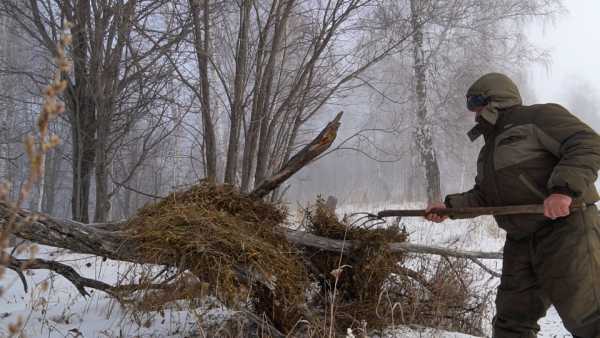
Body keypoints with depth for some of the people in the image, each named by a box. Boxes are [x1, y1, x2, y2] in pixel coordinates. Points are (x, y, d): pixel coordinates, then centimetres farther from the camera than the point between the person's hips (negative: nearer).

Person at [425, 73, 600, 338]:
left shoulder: (539, 116, -4)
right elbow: (483, 197, 23)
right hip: (521, 240, 9)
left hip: (564, 227, -9)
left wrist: (563, 188, -28)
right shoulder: (490, 148, 23)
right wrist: (449, 206, 8)